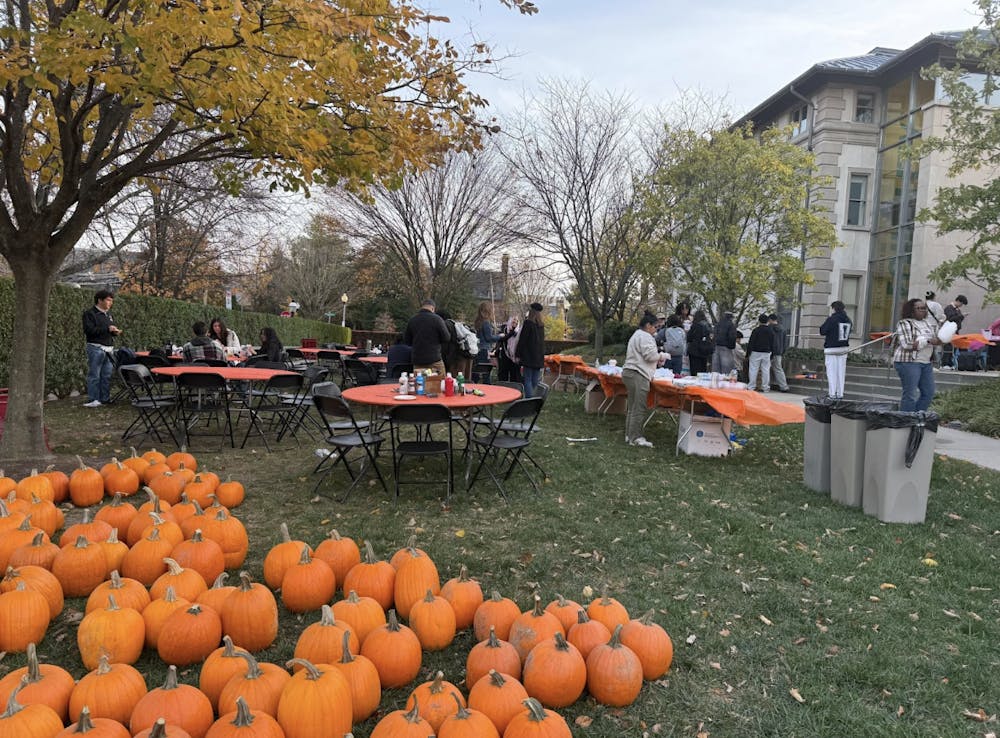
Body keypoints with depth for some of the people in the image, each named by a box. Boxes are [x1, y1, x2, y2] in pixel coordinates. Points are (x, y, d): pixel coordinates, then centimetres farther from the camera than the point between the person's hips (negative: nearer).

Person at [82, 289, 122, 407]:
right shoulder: (90, 314, -4)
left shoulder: (108, 314, 19)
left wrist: (115, 331, 5)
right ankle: (94, 400, 0)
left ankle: (105, 398, 14)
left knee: (107, 375, 7)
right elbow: (89, 330, -15)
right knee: (94, 375, -4)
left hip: (109, 348, 7)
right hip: (96, 348, -7)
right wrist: (107, 329, -18)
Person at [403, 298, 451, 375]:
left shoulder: (412, 320, 4)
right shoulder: (436, 319, -8)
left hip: (417, 361, 4)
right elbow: (446, 338, -6)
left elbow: (406, 341, 11)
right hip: (434, 360, -4)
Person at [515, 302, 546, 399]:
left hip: (529, 357, -6)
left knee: (527, 380, -3)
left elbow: (522, 340, -10)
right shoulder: (541, 325, 10)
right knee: (534, 381, 10)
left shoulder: (528, 323, -10)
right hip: (539, 358, 6)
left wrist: (517, 355, -6)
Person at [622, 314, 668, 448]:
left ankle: (630, 435, 17)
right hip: (638, 375, -11)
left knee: (633, 407, 13)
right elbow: (650, 354, -18)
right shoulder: (645, 336, -9)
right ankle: (635, 438, -9)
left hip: (630, 372, 11)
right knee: (639, 408, -10)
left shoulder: (636, 335, 26)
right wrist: (662, 356, 0)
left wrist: (656, 360, 18)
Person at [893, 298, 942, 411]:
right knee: (910, 394, -7)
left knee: (928, 392, 8)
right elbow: (907, 344, -20)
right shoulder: (905, 324, -9)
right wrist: (928, 341, -17)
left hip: (926, 362, 8)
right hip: (908, 362, -8)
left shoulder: (928, 322, 14)